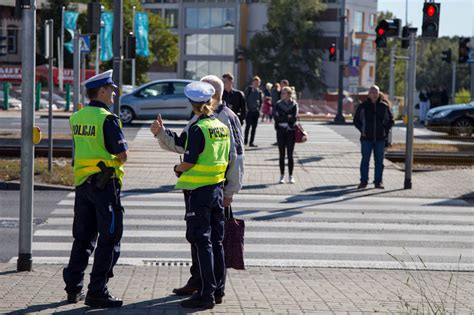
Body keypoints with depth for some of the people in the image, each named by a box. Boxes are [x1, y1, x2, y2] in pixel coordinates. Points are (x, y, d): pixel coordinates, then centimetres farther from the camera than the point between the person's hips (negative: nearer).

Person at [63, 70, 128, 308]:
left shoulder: (76, 117, 9)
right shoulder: (107, 119, -14)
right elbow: (122, 155, -13)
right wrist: (114, 157, 7)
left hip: (81, 182, 7)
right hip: (105, 183, -7)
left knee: (83, 237, 16)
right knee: (109, 239, -1)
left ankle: (73, 288, 19)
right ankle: (97, 293, -2)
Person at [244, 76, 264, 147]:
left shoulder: (259, 91, 8)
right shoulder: (248, 89, -2)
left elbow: (261, 101, 14)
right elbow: (245, 99, -2)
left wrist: (259, 108, 2)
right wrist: (247, 108, -8)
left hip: (256, 111, 4)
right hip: (249, 111, -3)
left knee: (254, 127, 4)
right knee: (248, 126, -6)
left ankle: (251, 142, 8)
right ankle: (245, 140, 5)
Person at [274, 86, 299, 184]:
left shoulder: (294, 105, 1)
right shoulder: (278, 104, 5)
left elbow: (294, 118, -11)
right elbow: (276, 117, -6)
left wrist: (282, 117, -10)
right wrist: (288, 117, -13)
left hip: (290, 131, -1)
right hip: (280, 131, 1)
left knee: (290, 155, 0)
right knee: (282, 154, 3)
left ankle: (290, 176, 6)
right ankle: (282, 175, 9)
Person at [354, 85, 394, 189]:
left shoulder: (384, 106, 4)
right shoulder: (363, 106, 0)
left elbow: (390, 120, 13)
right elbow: (356, 120, 8)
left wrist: (386, 130, 1)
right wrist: (362, 130, -3)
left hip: (380, 138, 1)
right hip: (366, 138, -1)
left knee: (379, 161, 4)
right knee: (365, 160, 1)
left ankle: (378, 181, 10)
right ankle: (363, 181, 6)